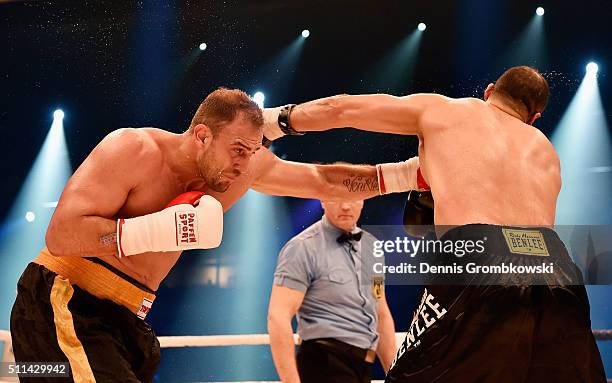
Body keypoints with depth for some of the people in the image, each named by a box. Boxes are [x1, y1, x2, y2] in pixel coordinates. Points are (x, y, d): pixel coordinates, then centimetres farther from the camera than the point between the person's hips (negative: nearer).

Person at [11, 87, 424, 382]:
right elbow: (60, 234, -23)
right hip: (63, 309, -8)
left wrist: (406, 173, 5)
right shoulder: (134, 150, -17)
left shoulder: (247, 165, 4)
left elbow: (322, 180, 14)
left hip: (124, 319, 8)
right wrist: (161, 230, -30)